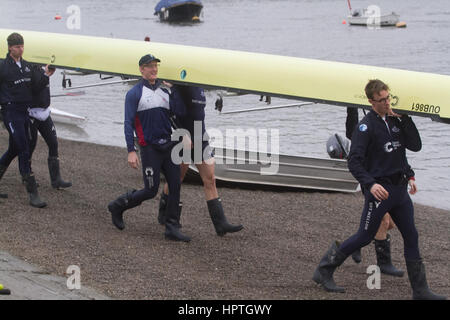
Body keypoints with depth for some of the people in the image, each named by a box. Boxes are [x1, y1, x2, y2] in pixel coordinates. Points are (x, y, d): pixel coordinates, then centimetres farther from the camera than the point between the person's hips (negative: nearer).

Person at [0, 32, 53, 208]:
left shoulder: (27, 66, 11)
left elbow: (36, 87, 8)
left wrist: (46, 75, -6)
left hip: (26, 111, 7)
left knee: (14, 149, 15)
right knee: (24, 151, -13)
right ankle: (33, 194, -15)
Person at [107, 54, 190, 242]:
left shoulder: (165, 90, 11)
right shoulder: (135, 93, -5)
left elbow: (180, 112, 0)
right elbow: (128, 124, -8)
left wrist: (172, 90, -7)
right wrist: (131, 151, -15)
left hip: (168, 145, 6)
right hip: (150, 147, -6)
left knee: (175, 186, 1)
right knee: (150, 191, -4)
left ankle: (172, 228, 7)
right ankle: (117, 207, 17)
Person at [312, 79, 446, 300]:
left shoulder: (396, 121, 9)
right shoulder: (366, 126, -11)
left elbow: (415, 146, 2)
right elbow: (354, 161, -16)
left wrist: (404, 119, -7)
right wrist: (370, 184, -30)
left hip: (399, 188, 6)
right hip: (379, 189, -6)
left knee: (411, 237, 6)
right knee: (365, 236, -1)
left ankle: (420, 290, 12)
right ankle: (324, 271, 12)